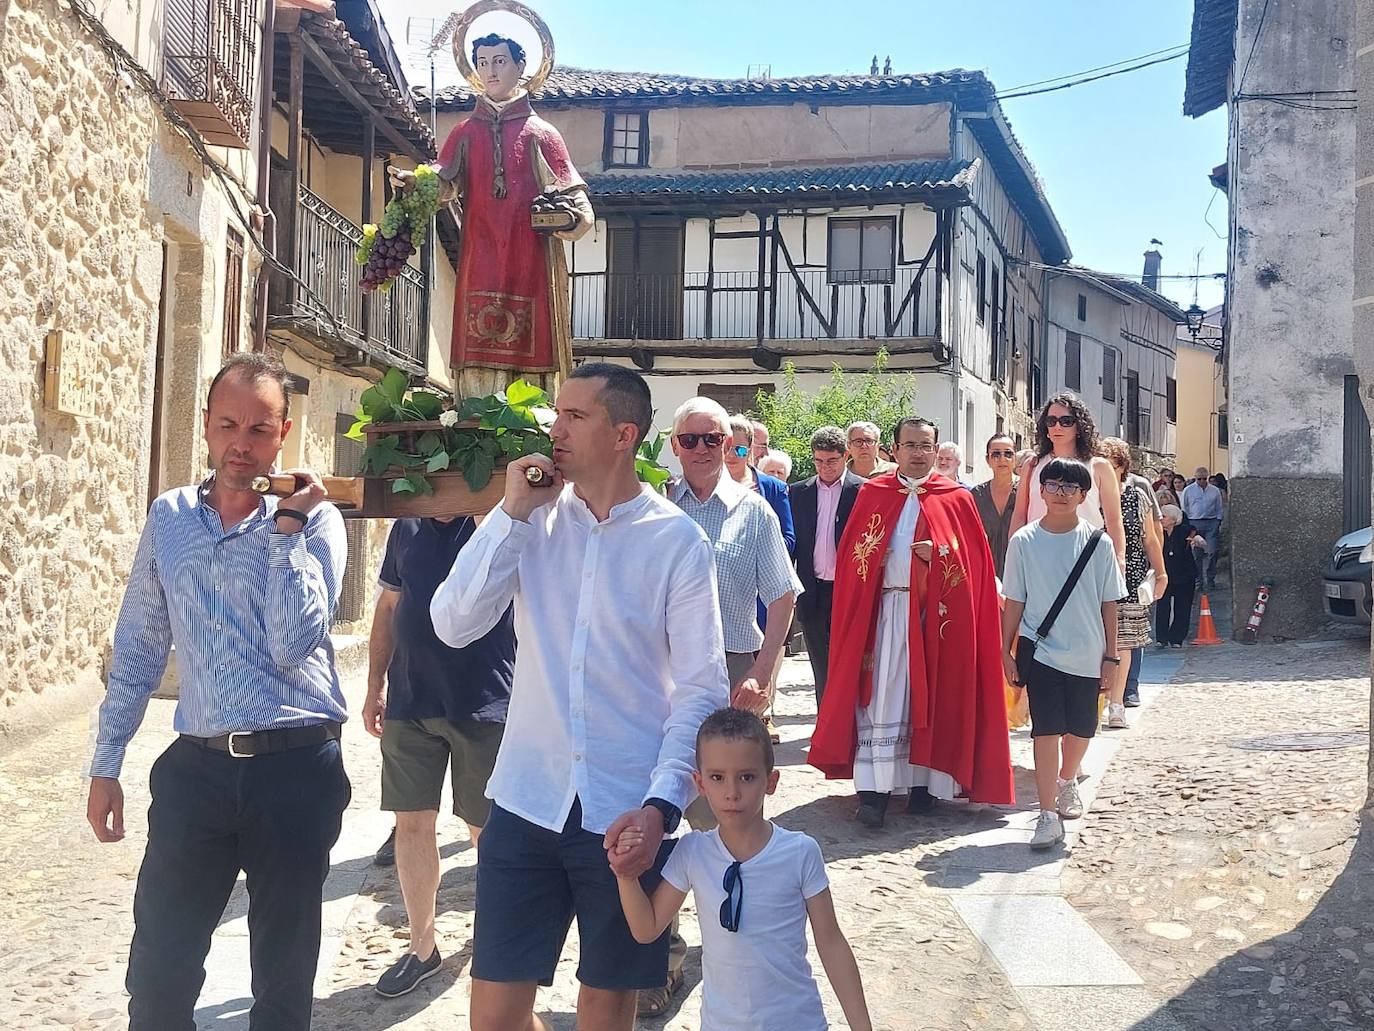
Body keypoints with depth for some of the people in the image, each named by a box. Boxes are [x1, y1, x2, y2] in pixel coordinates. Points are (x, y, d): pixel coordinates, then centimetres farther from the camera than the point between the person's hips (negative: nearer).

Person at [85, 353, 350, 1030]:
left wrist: (286, 526, -15)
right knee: (158, 972, 8)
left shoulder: (314, 521, -3)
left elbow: (295, 644, -16)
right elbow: (137, 648, 12)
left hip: (296, 769, -2)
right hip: (196, 765, 3)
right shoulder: (168, 518, 7)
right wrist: (106, 765, 10)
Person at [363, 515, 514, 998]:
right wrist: (375, 687, 13)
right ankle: (422, 946, 24)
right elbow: (389, 608, 15)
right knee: (411, 823, 8)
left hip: (486, 704, -4)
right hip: (409, 701, 4)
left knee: (486, 830, 6)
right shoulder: (408, 527, 8)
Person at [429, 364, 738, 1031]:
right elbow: (452, 625, -5)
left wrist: (661, 805, -17)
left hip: (628, 816, -2)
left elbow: (702, 689, -7)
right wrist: (512, 512, -9)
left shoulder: (678, 541, -6)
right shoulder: (535, 519, 3)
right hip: (526, 801, 3)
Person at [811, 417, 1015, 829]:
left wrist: (940, 553, -13)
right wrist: (873, 549, -12)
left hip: (939, 613, 0)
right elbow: (852, 551, 8)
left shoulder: (957, 498, 6)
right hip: (888, 608, 0)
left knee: (933, 695, 5)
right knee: (883, 696, -6)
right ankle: (874, 790, -9)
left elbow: (976, 559, 3)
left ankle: (925, 781, 15)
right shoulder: (873, 494, 9)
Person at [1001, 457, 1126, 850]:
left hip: (1087, 654, 2)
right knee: (1046, 730, -7)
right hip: (1040, 651, -2)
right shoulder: (1024, 541, -2)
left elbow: (1109, 603, 3)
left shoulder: (1097, 542, -1)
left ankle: (1067, 781, 43)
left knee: (1081, 729, 14)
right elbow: (1014, 601, 3)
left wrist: (1110, 655, 3)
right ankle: (1048, 815, -4)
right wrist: (1006, 651, 2)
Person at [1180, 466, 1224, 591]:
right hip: (1194, 523, -1)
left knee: (1211, 552, -5)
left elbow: (1219, 508, 17)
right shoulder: (1188, 490, 5)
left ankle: (1210, 580, 0)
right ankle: (1198, 579, 6)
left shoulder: (1215, 490, 10)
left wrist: (1218, 521, 5)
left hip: (1212, 523, 1)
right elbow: (1183, 509, 7)